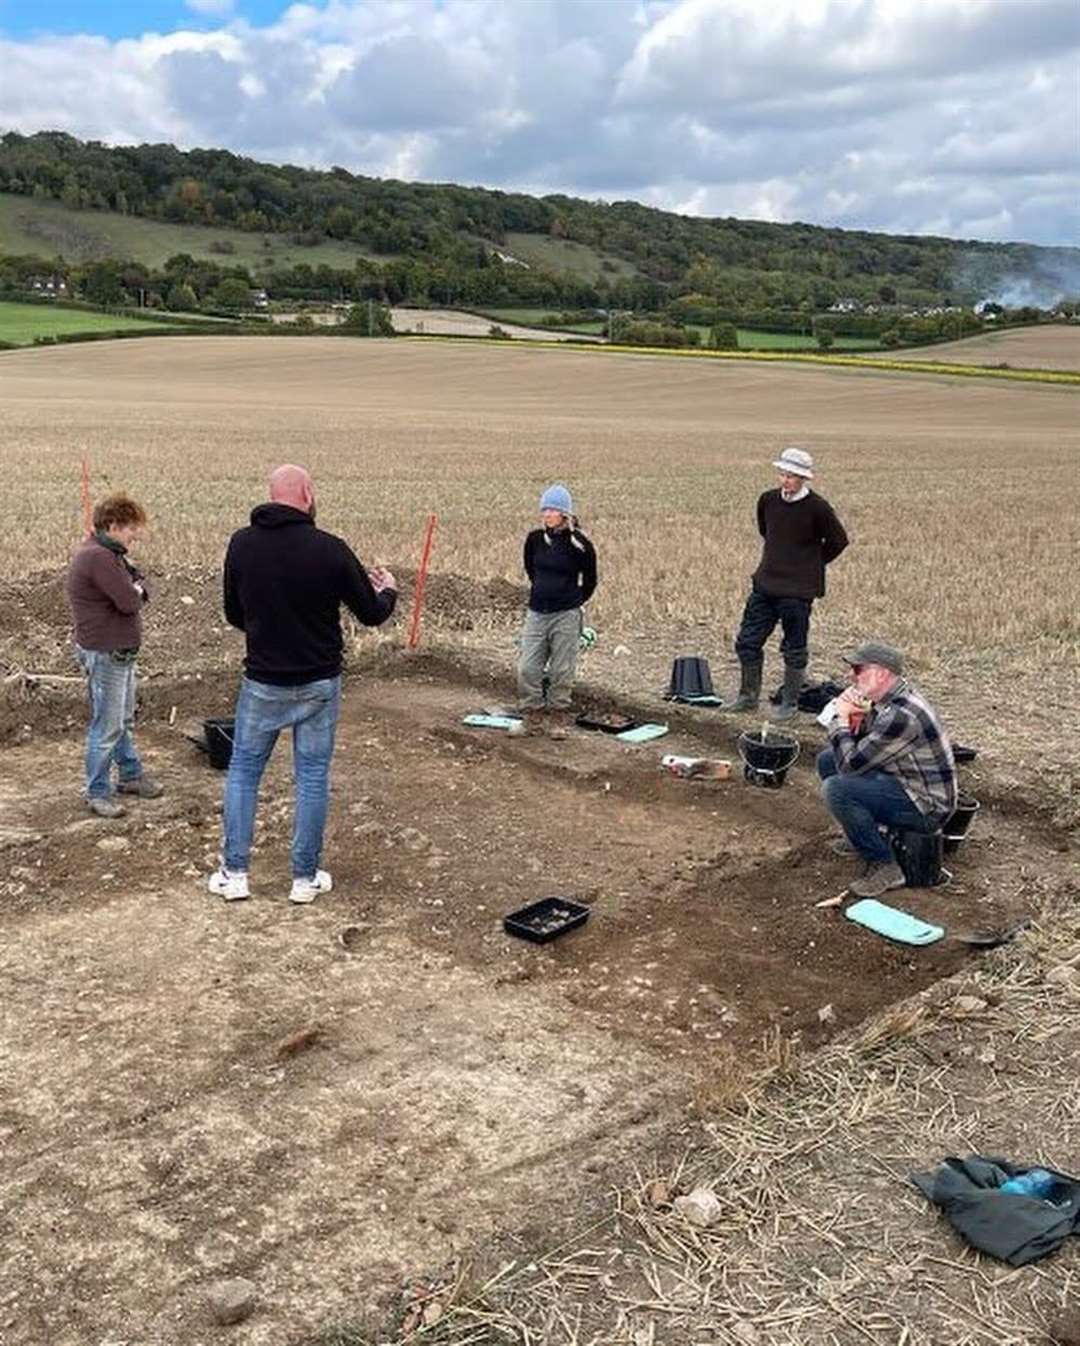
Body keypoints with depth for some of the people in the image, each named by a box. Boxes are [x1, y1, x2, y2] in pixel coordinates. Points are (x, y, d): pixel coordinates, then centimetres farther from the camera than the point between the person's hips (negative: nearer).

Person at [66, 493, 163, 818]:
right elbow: (129, 602, -25)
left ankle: (131, 775, 36)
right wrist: (135, 590, -4)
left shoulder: (110, 553, 13)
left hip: (122, 652, 11)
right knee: (107, 727, -2)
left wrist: (135, 588, -10)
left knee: (125, 720, 22)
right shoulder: (98, 557, -22)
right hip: (104, 654, -11)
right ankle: (98, 793, 8)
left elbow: (140, 587, 12)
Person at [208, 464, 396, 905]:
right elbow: (372, 614, -4)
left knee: (243, 770, 15)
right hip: (319, 684, -1)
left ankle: (233, 872, 17)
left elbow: (233, 614, 6)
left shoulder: (240, 545, -6)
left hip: (262, 682, 2)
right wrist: (388, 590, 18)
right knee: (312, 776, 10)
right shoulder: (329, 549, -15)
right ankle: (305, 877, 18)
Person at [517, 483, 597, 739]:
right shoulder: (535, 539, 2)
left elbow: (589, 581, 5)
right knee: (528, 669, 0)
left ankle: (558, 720, 15)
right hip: (536, 612, 4)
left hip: (566, 616, -4)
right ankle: (533, 718, 12)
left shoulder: (579, 544, -9)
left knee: (561, 671, 2)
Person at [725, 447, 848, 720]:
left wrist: (812, 563, 5)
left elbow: (838, 541, -1)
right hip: (765, 583, 5)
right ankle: (749, 697, 22)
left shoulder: (817, 508, -13)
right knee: (747, 641, 7)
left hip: (798, 590, -5)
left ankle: (790, 702, 19)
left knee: (794, 649, 4)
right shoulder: (768, 500, 1)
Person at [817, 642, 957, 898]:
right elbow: (859, 752, 12)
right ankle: (865, 835, 24)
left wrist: (841, 720, -10)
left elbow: (851, 764, -24)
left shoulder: (901, 716, -29)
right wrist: (855, 720, -8)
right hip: (905, 782, 10)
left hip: (925, 806, -10)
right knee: (827, 760, 13)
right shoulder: (888, 700, 3)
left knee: (836, 789, -28)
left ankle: (884, 867, -14)